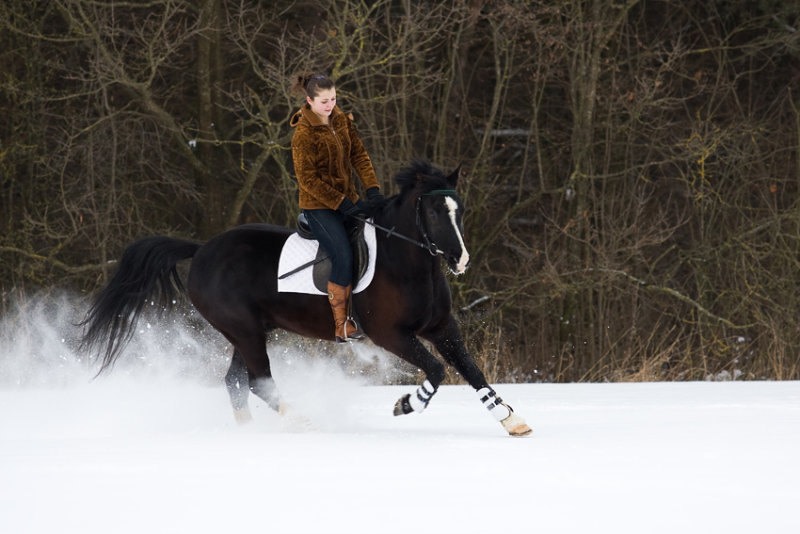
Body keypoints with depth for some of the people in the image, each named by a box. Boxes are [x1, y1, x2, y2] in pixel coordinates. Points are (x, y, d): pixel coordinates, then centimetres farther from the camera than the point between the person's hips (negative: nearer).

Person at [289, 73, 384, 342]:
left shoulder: (341, 120, 5)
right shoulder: (303, 134, -16)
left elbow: (359, 155, 6)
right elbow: (307, 179, -18)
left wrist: (373, 189, -8)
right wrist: (343, 204, -21)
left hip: (347, 200, 7)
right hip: (319, 206, -7)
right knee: (344, 257, -20)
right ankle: (341, 326, -14)